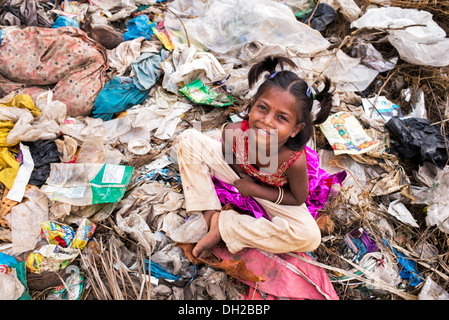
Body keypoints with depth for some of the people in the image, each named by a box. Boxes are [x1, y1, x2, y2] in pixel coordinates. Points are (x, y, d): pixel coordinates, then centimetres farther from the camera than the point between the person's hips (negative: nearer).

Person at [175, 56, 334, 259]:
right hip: (239, 175, 2)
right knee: (189, 139, -15)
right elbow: (228, 156, -6)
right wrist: (241, 173, -21)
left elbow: (298, 199, -20)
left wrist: (254, 189, -22)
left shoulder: (295, 161, -40)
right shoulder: (233, 131, -33)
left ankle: (223, 226, -17)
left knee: (310, 237, -28)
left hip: (271, 196, -1)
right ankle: (208, 213, -12)